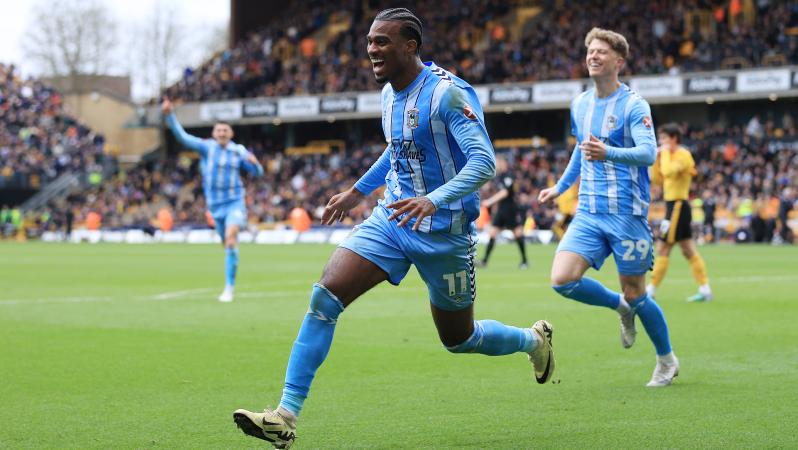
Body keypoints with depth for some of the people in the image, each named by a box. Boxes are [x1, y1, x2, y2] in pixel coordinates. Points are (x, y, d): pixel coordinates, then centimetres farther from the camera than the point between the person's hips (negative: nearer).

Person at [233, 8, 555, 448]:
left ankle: (534, 340, 44)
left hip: (443, 231, -6)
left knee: (458, 339, 10)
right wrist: (356, 192, 28)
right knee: (324, 295, -15)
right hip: (392, 219, 6)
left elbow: (484, 161, -27)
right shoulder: (389, 93, 5)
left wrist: (434, 200, -41)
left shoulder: (447, 93, -19)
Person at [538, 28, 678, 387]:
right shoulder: (580, 104, 11)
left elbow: (648, 152, -24)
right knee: (562, 280, -13)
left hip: (627, 212, -5)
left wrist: (607, 153, -41)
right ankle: (620, 307, 15)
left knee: (635, 294, 1)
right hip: (588, 213, 5)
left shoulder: (633, 105, -9)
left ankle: (667, 361, 24)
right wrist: (560, 187, 33)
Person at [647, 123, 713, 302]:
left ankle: (651, 290, -5)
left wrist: (665, 153, -17)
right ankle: (705, 289, 8)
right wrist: (657, 159, 6)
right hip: (674, 205, 10)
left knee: (662, 250, -7)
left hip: (677, 207, -10)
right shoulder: (672, 156, 16)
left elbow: (669, 172, -30)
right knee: (689, 250, 8)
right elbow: (657, 179, 17)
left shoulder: (682, 155, -12)